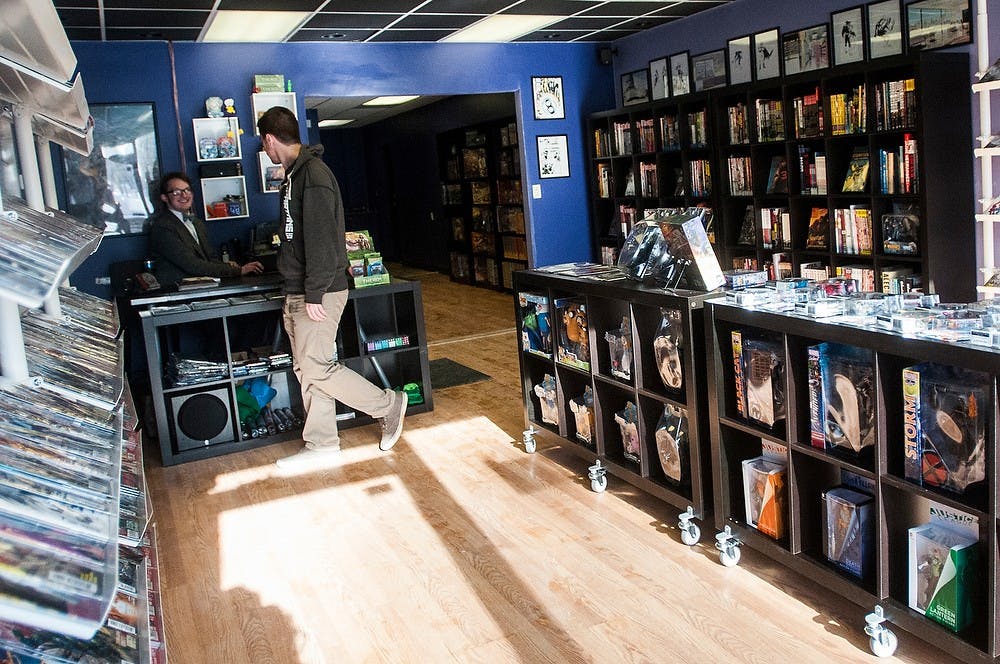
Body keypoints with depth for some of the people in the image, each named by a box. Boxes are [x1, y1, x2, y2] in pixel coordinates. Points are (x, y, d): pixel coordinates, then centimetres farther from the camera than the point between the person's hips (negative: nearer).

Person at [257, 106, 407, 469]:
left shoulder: (313, 173, -16)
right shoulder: (295, 174, 16)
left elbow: (321, 238, -22)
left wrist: (314, 293, -24)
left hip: (318, 293, -10)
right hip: (298, 293, 10)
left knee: (316, 368, -8)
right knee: (307, 369, 11)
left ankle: (389, 405, 7)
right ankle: (321, 444, 19)